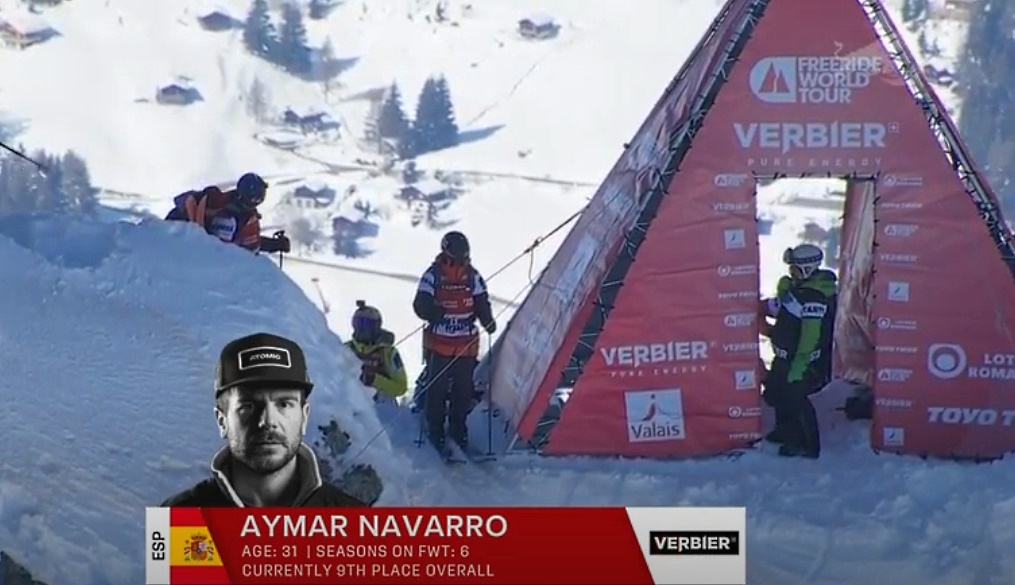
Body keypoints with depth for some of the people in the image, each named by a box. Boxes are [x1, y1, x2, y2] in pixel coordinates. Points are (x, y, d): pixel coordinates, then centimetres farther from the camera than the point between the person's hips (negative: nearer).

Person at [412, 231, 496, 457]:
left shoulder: (473, 276, 1)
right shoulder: (432, 275, -7)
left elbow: (482, 304, 5)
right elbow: (420, 306, -7)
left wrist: (488, 321, -14)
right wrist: (436, 311, -27)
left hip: (467, 344, 3)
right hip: (439, 344, -3)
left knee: (464, 387, 8)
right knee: (436, 387, -1)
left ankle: (458, 428, 26)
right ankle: (435, 431, 13)